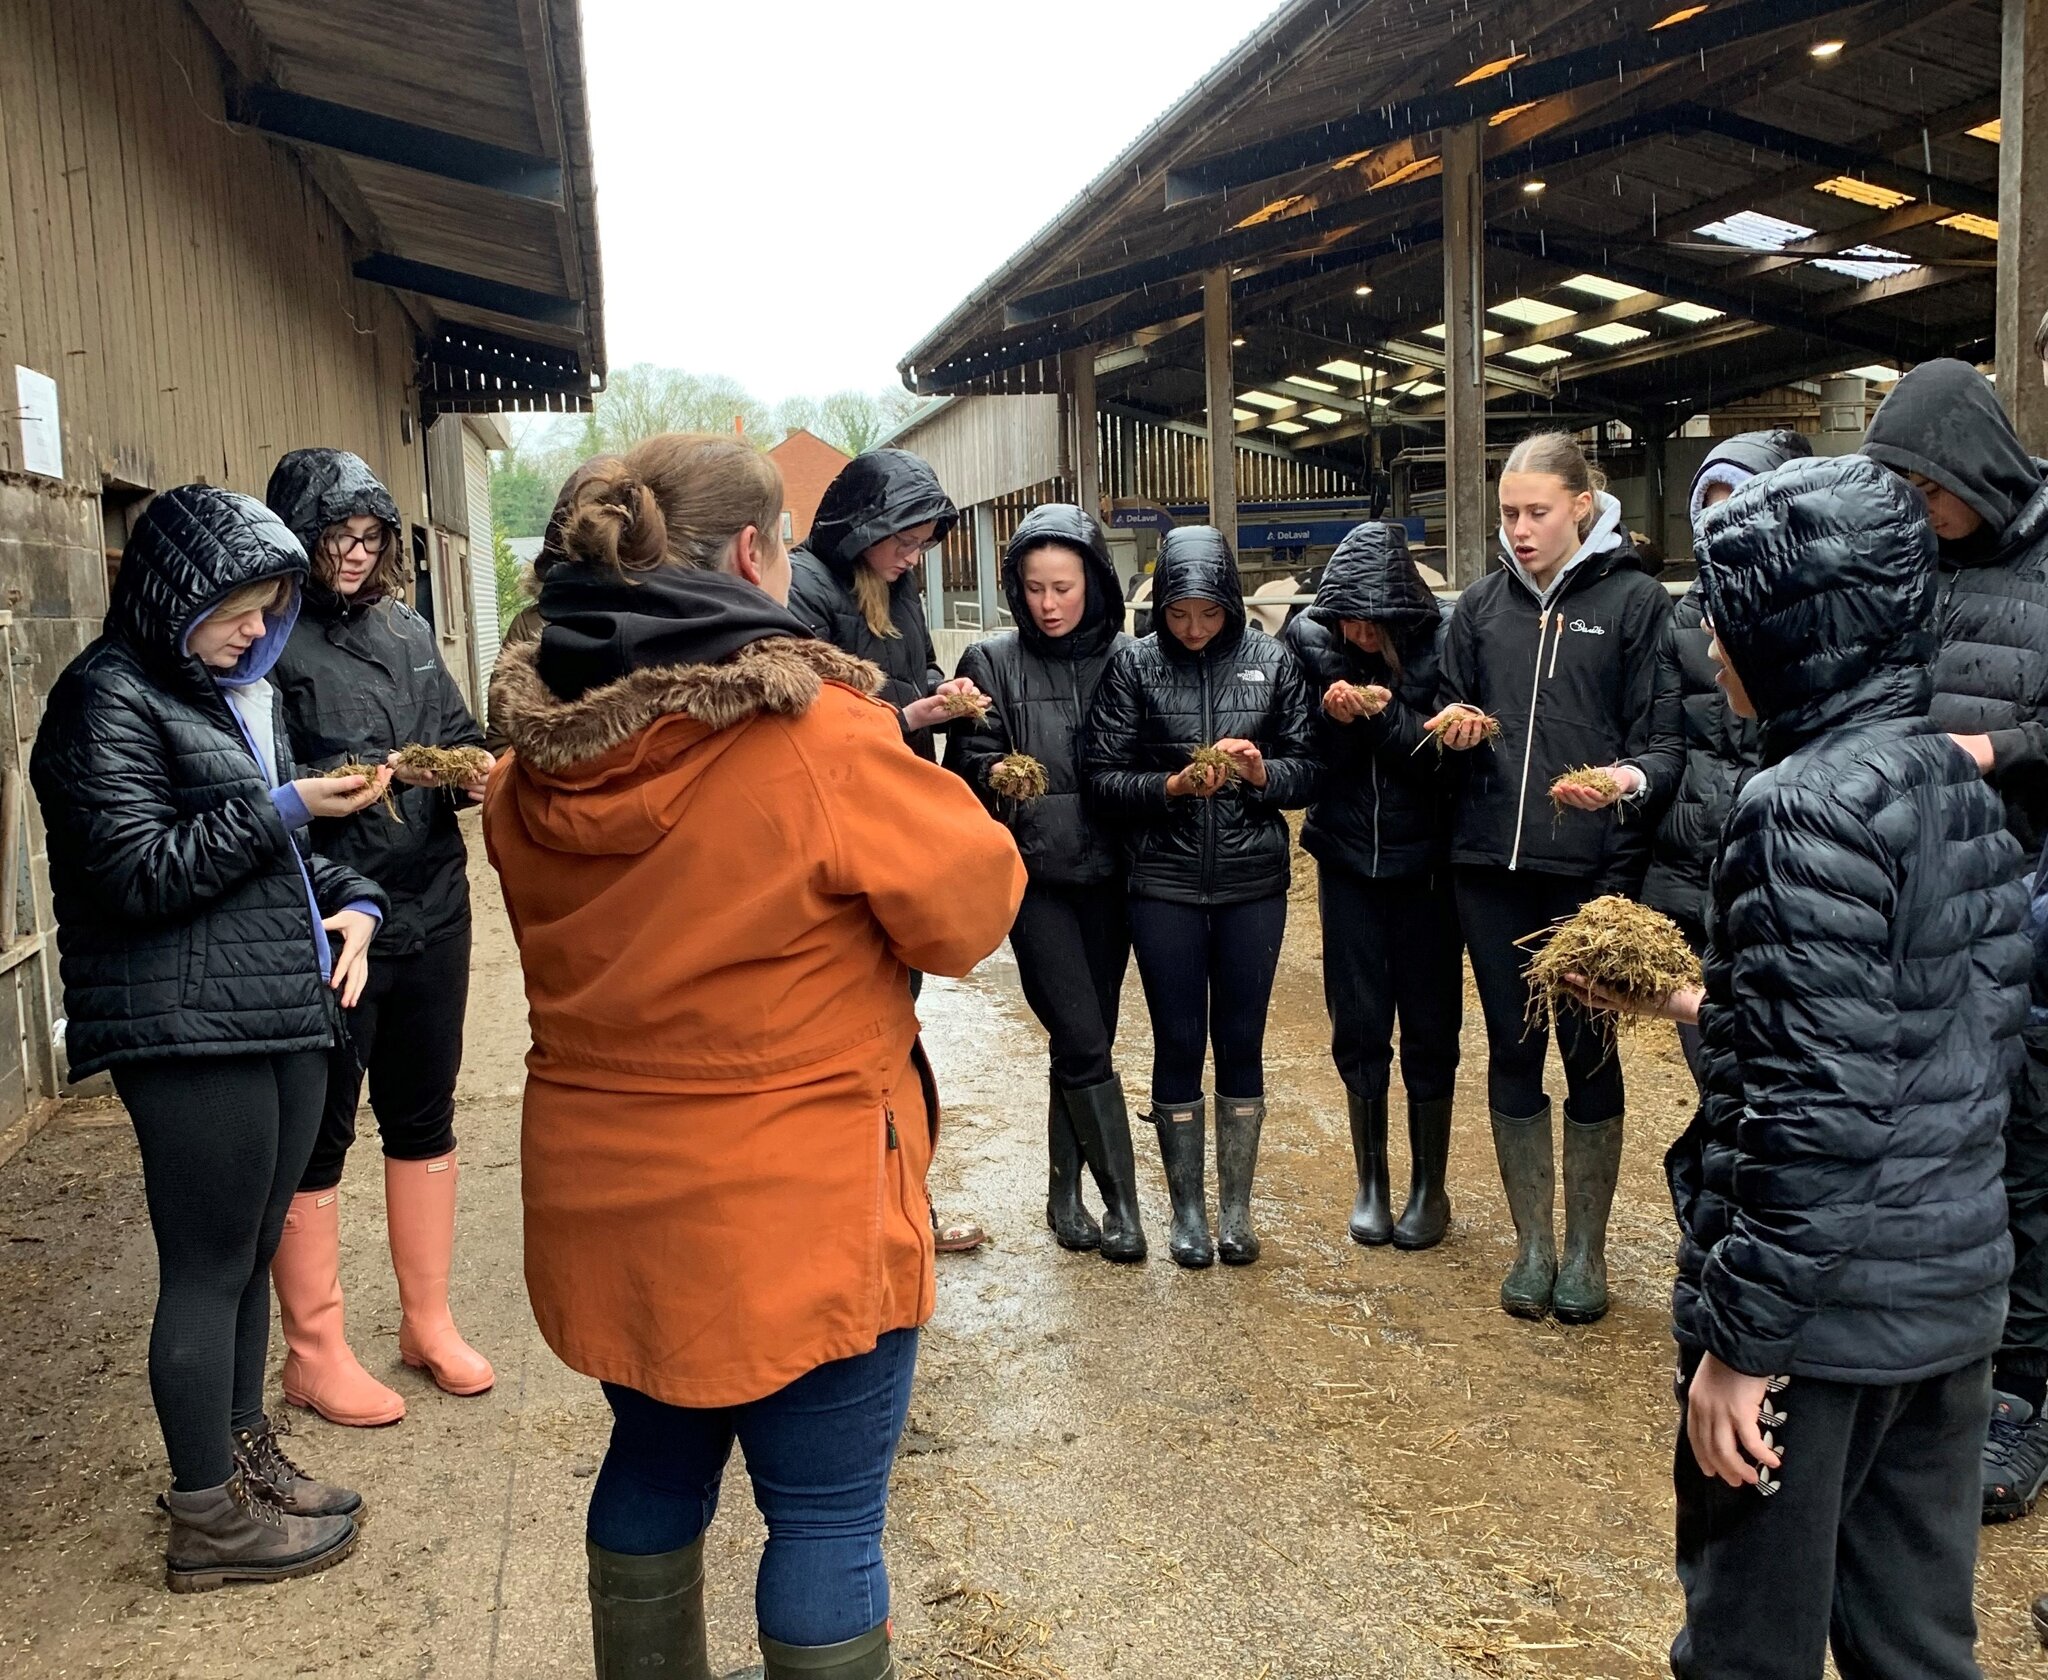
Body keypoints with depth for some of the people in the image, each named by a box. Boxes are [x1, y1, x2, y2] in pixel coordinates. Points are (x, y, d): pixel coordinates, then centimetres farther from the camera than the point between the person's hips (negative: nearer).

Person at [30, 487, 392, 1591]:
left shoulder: (239, 692, 18)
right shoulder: (109, 698, -8)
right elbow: (139, 873, -15)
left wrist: (350, 901, 7)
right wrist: (284, 808, -18)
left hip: (285, 1018, 8)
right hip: (189, 1034, -8)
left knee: (251, 1255, 17)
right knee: (209, 1269, 2)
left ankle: (244, 1453, 33)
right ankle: (207, 1520, 15)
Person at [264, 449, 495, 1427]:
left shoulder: (407, 631, 10)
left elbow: (458, 735, 16)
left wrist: (476, 771, -5)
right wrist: (364, 779, -26)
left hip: (430, 908, 6)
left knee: (424, 1117, 16)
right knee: (318, 1135, 6)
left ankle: (428, 1322, 32)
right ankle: (315, 1353, 23)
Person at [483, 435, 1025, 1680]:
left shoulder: (536, 759, -1)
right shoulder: (822, 738, -20)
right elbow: (978, 908, -10)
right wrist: (896, 773, 7)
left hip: (601, 1202, 7)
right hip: (796, 1216, -6)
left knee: (655, 1462, 26)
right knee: (826, 1514, 10)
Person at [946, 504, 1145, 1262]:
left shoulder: (1125, 659, 4)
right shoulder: (992, 661, 0)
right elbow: (968, 764, -3)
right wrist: (1001, 779, -23)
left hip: (1107, 871, 2)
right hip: (1036, 873, -2)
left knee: (1084, 1039, 9)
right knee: (1085, 1042, -6)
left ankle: (1065, 1191, 25)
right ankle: (1120, 1200, 8)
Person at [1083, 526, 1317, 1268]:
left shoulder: (1273, 662, 1)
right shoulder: (1134, 666, -2)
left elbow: (1308, 772, 2)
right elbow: (1101, 775, -5)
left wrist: (1262, 771, -17)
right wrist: (1171, 785, -20)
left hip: (1254, 882, 1)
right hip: (1165, 885, -1)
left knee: (1242, 1042, 8)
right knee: (1179, 1043, 6)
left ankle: (1236, 1207, 23)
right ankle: (1187, 1209, 21)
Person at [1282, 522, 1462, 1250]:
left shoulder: (1441, 640, -12)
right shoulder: (1309, 639, -6)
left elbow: (1453, 754, -14)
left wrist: (1387, 716, -27)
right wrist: (1331, 716, -24)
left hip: (1424, 860, -1)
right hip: (1347, 856, 2)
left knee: (1429, 1027, 7)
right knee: (1358, 1026, 8)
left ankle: (1430, 1188, 23)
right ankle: (1370, 1183, 25)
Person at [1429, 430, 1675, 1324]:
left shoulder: (1635, 600, -2)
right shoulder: (1480, 606, 10)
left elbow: (1660, 740, -4)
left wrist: (1626, 780, -25)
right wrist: (1455, 730, -8)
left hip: (1592, 869, -3)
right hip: (1491, 865, 3)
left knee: (1588, 1053, 7)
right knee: (1512, 1053, 9)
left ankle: (1586, 1250, 23)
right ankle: (1533, 1245, 24)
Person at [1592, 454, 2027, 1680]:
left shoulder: (1810, 805, -20)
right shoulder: (1960, 782, 7)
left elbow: (1818, 1111, -23)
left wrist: (1743, 1339, -18)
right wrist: (1725, 1012, 19)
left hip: (1825, 1301, -8)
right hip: (1955, 1284, 8)